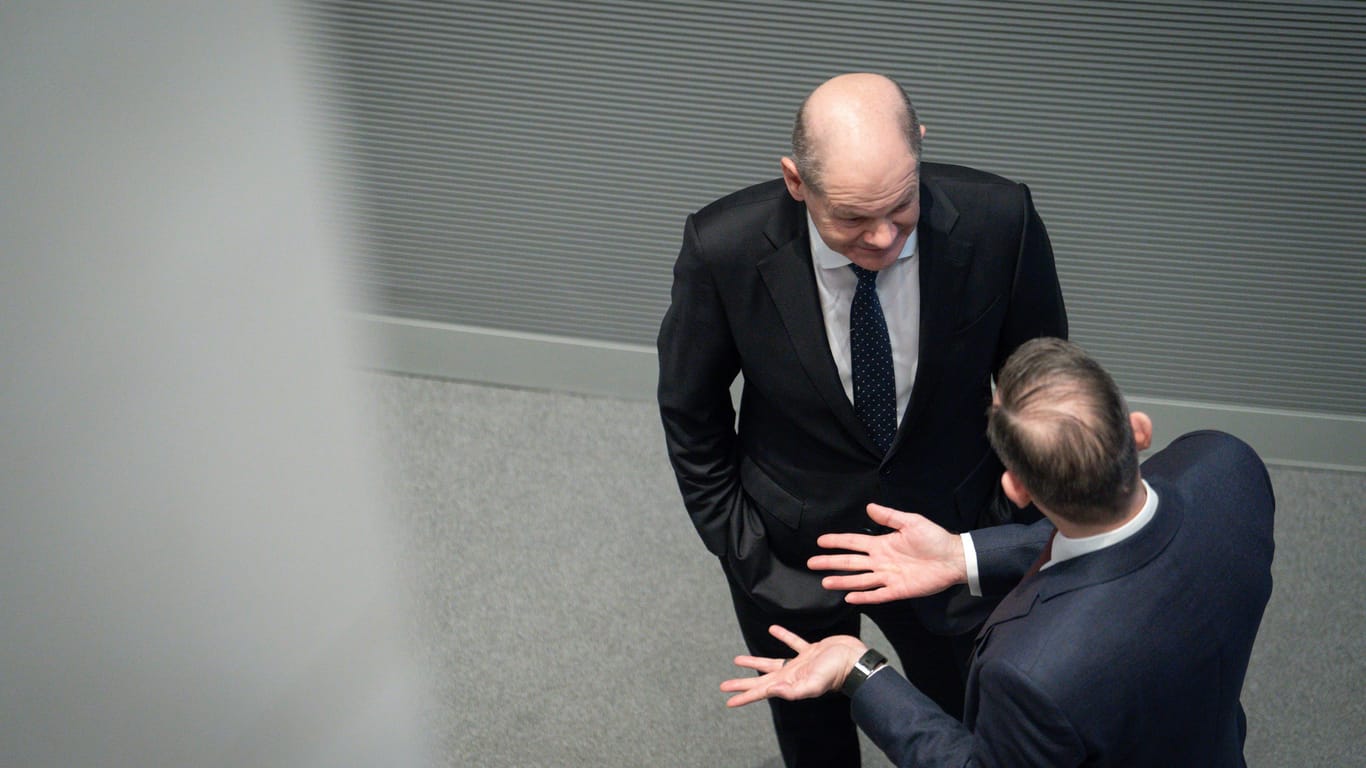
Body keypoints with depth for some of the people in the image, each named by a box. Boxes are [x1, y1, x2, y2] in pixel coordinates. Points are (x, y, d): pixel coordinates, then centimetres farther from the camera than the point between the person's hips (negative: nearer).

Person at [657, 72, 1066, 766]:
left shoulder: (999, 221, -27)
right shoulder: (724, 248, -29)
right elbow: (689, 408, -9)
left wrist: (1014, 521, -2)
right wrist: (736, 542, -5)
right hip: (791, 550, 0)